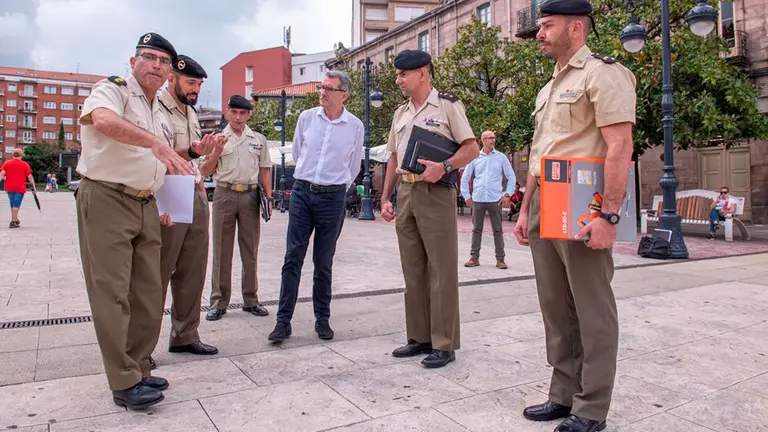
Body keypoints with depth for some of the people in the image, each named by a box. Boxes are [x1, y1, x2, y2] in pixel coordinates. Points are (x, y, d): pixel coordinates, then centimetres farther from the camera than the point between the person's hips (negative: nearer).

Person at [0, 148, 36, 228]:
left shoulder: (6, 163, 4)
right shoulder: (25, 165, -2)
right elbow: (30, 177, -2)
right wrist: (34, 187, 4)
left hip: (9, 188, 3)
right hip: (20, 188, -3)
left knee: (13, 204, 18)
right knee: (16, 204, -2)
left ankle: (16, 219, 31)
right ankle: (13, 222, -6)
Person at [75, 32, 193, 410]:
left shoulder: (160, 114, 18)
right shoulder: (112, 90, -7)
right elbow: (104, 121, -32)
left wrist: (159, 204, 14)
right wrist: (157, 143, -43)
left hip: (145, 206, 8)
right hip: (106, 200, -8)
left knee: (148, 294, 9)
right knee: (113, 294, -5)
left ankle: (138, 369, 21)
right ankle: (124, 384, 2)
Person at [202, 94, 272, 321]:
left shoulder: (259, 139, 12)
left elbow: (264, 171, 13)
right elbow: (205, 172, 4)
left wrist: (268, 198, 4)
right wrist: (216, 152, -12)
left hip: (250, 196, 2)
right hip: (224, 194, -1)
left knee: (250, 250, 6)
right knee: (221, 251, 2)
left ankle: (250, 300, 16)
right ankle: (219, 302, 9)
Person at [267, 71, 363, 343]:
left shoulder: (355, 126, 1)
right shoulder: (306, 118, 4)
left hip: (333, 198, -1)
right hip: (302, 192, 1)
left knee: (324, 263, 5)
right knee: (292, 258, -2)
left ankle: (322, 319, 17)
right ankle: (283, 321, 3)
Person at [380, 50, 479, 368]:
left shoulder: (447, 105, -1)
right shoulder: (400, 113, 18)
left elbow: (472, 148, -6)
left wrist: (444, 166, -22)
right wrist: (385, 198, 14)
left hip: (435, 193, -7)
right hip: (405, 193, 7)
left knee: (441, 271, -3)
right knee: (413, 270, 10)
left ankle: (444, 344, 6)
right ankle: (419, 338, 21)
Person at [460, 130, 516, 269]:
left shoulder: (501, 157, 5)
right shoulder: (474, 157, 7)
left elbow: (511, 177, 8)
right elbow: (465, 177, 11)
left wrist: (507, 194, 0)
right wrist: (466, 196, 6)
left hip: (495, 199, -1)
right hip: (478, 199, 1)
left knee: (498, 230, 2)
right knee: (476, 230, 6)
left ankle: (500, 259, 8)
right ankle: (474, 257, 13)